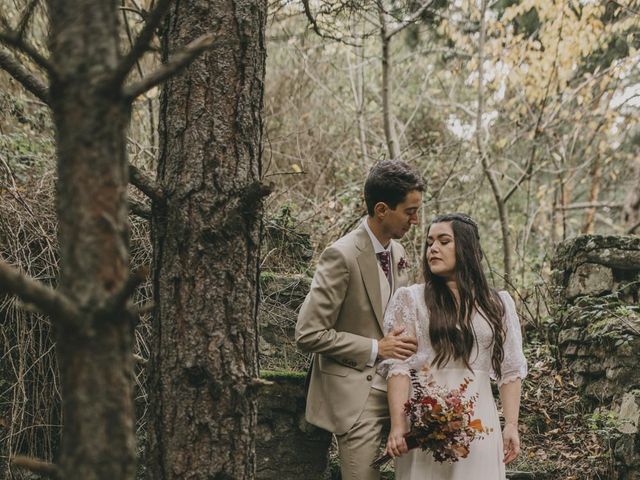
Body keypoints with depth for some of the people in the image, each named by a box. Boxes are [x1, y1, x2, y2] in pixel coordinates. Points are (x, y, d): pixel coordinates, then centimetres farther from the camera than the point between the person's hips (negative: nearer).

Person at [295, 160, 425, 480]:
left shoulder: (397, 251, 8)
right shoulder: (343, 256, -16)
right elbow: (308, 334, -17)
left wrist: (402, 345, 4)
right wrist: (375, 349, -17)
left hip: (393, 391, 7)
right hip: (356, 398, -7)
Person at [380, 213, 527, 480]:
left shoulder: (499, 304, 10)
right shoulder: (410, 300, 3)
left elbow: (511, 370, 10)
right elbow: (397, 366, -5)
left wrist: (511, 425, 2)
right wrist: (398, 425, -14)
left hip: (479, 421, 2)